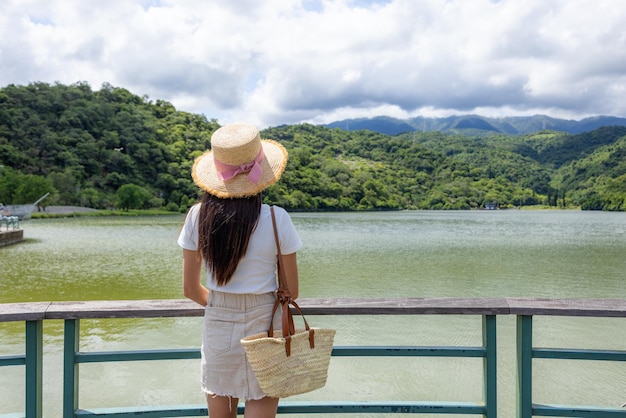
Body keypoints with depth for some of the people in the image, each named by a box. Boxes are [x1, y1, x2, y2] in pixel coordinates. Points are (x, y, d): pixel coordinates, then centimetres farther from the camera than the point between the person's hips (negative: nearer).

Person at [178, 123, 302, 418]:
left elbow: (190, 289, -1)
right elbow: (292, 291, -7)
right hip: (262, 330, -2)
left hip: (216, 330, 3)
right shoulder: (276, 219, -16)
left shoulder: (198, 216, -9)